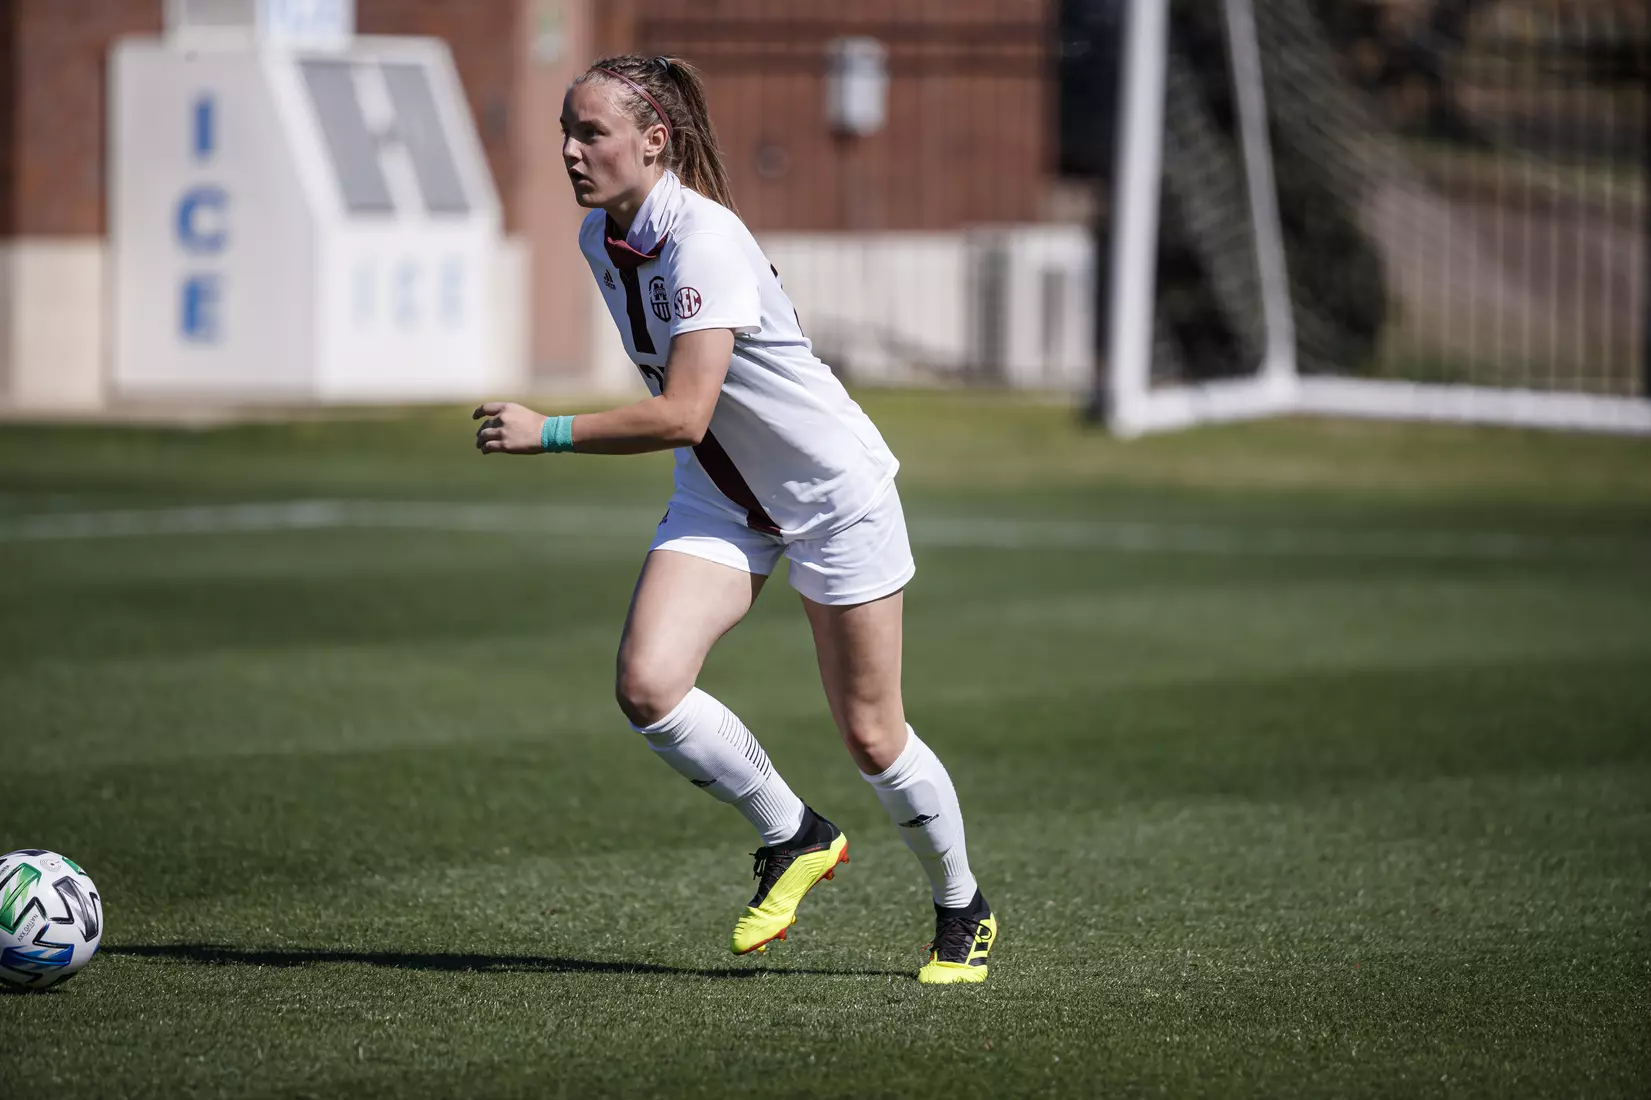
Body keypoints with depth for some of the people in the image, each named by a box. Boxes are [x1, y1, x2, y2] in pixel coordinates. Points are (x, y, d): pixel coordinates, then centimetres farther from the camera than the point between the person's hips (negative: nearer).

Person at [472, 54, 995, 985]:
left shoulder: (704, 243, -28)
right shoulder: (600, 238, -2)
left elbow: (681, 417, -33)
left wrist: (548, 434, -29)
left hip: (835, 490, -7)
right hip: (722, 496, 7)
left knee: (870, 735, 1)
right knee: (648, 686, -16)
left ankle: (964, 914, 26)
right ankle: (795, 837, 7)